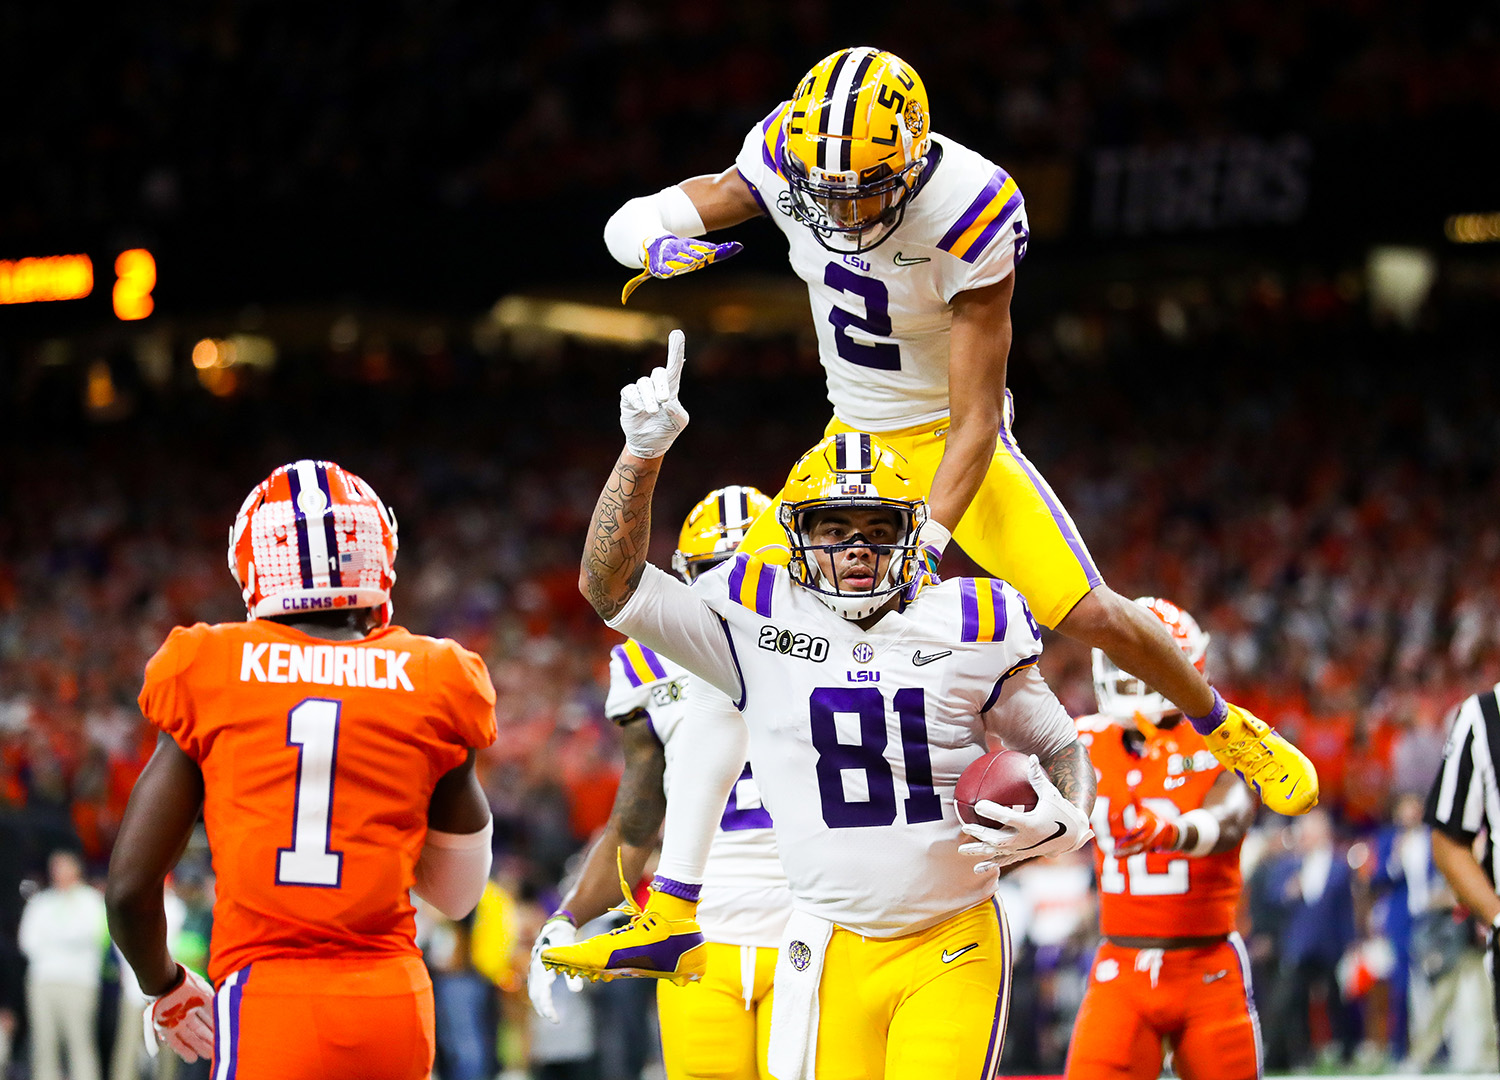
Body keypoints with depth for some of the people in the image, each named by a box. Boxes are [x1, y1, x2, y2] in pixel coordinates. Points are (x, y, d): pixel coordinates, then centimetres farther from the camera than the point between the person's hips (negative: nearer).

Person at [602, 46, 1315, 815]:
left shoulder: (969, 216, -31)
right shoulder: (783, 158, -19)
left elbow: (976, 420, -27)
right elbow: (630, 223, -11)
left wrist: (926, 543, -37)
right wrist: (658, 244, -35)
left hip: (950, 438, -4)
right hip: (853, 436, 4)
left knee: (1089, 614, -13)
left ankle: (1225, 729, 14)